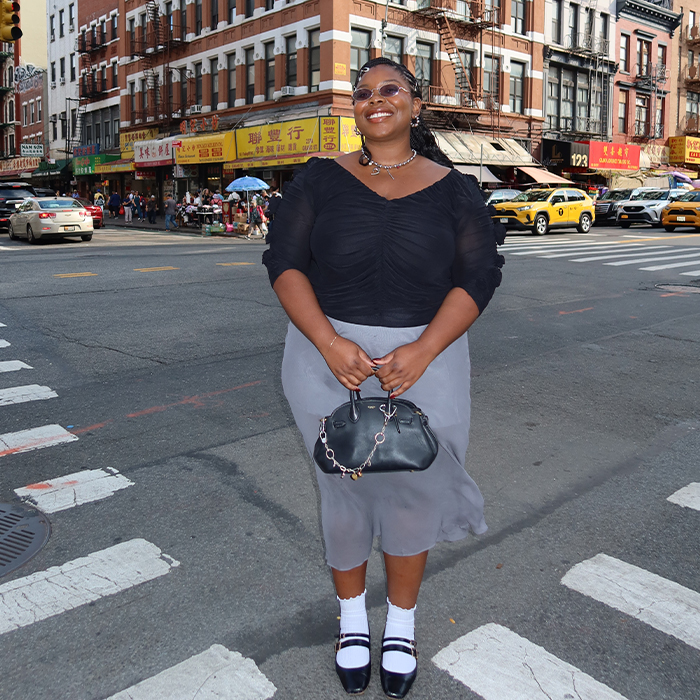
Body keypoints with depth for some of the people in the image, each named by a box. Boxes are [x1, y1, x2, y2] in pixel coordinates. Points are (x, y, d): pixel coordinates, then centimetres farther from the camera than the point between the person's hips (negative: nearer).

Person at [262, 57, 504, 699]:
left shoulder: (452, 189, 3)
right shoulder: (322, 179, 4)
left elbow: (478, 275, -3)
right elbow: (285, 261, -3)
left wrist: (421, 352, -16)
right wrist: (330, 343, -17)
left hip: (425, 355, 0)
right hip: (329, 352, 1)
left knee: (414, 487, 7)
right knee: (342, 486, 9)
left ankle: (402, 623, 31)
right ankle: (352, 617, 34)